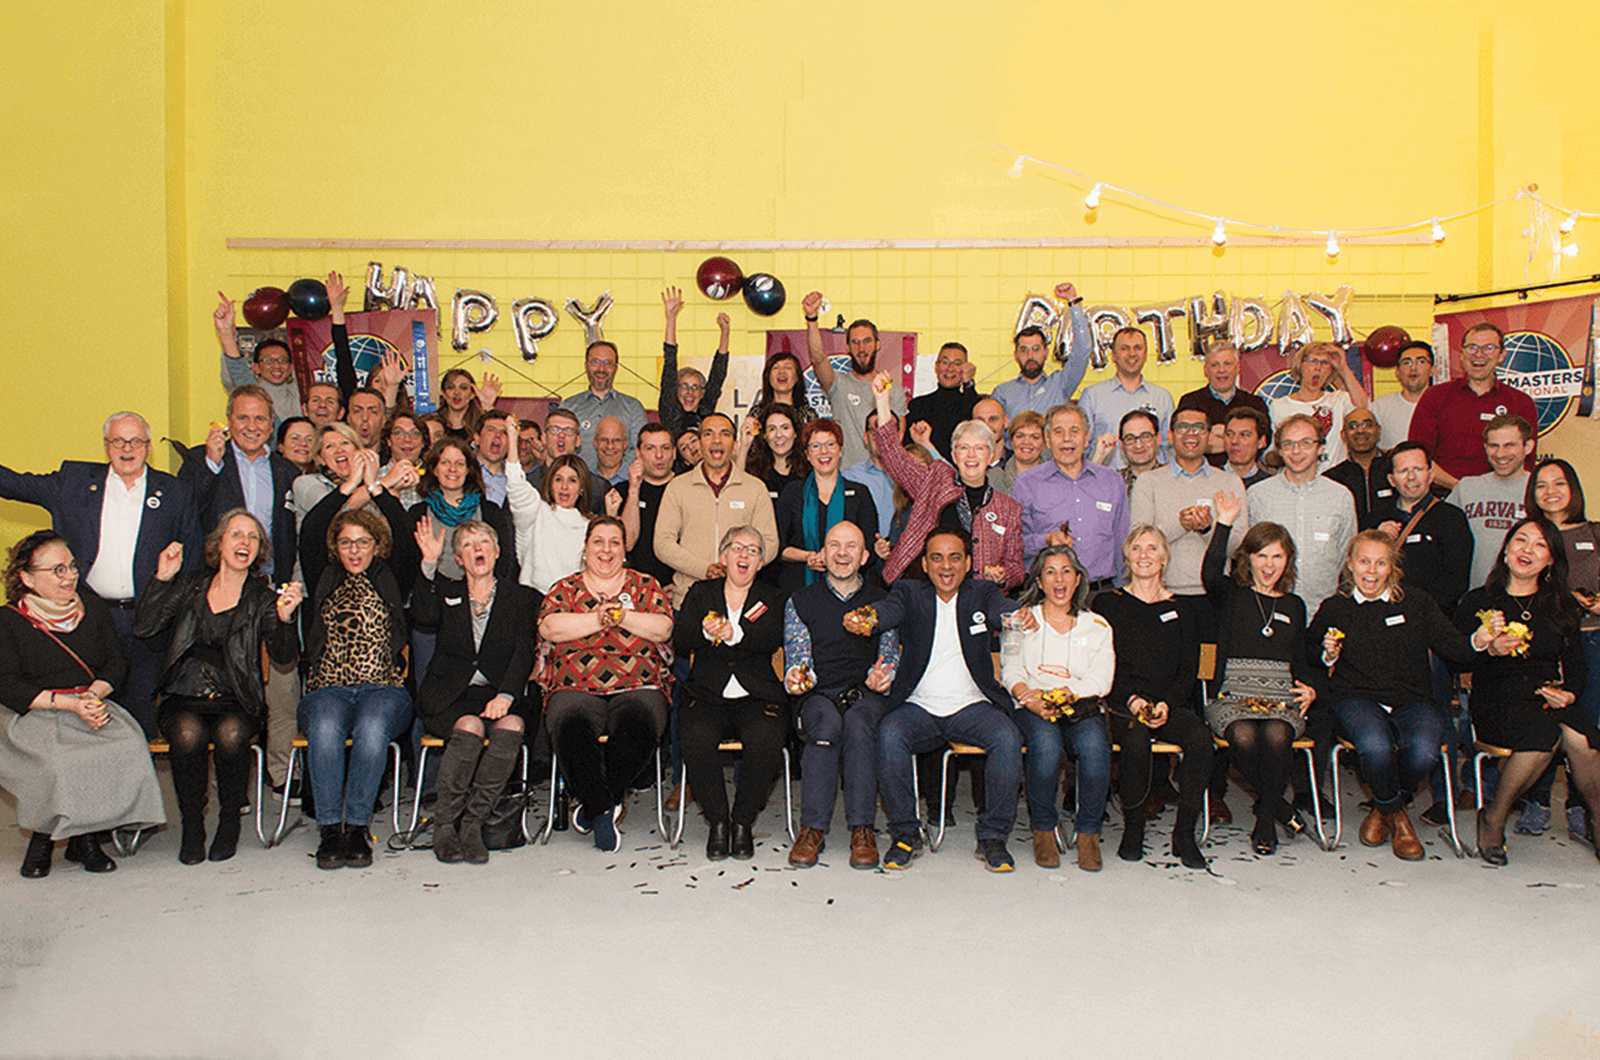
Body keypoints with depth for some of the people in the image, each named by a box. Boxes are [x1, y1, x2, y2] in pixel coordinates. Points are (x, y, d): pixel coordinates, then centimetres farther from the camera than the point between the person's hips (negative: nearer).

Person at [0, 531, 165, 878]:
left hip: (95, 706, 3)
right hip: (35, 716, -3)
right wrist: (69, 704, -19)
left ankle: (85, 837, -11)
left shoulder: (94, 607, 15)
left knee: (127, 748, -28)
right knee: (58, 761, -34)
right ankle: (43, 837, -6)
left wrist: (93, 694, -11)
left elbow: (117, 663, 11)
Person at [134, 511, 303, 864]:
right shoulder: (191, 586, 14)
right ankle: (192, 825, -13)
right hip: (184, 699, 1)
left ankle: (230, 821, -10)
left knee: (231, 734, -33)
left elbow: (283, 655, -6)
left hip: (235, 703, -1)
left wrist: (284, 617, -25)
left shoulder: (263, 598, 8)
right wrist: (162, 578, -5)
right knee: (189, 733, -32)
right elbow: (143, 627, 3)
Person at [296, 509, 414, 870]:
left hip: (384, 690, -1)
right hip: (328, 690, 1)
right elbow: (309, 529, 16)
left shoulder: (390, 580, 16)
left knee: (371, 727, -35)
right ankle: (330, 829, -29)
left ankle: (357, 827, -28)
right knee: (325, 727, -33)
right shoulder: (324, 581, 21)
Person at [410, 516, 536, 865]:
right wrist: (429, 564, -16)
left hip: (498, 694, 1)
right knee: (470, 726, -32)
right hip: (449, 697, 0)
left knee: (512, 725, -32)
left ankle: (472, 823, -24)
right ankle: (444, 825, -19)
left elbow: (524, 653, 2)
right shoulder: (447, 593, 17)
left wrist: (505, 696, -15)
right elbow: (423, 616, -6)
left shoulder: (519, 596, 15)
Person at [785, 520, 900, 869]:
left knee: (858, 724, -35)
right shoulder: (801, 602, 15)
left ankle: (862, 830, -33)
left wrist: (882, 677, -14)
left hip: (868, 696, 0)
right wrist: (796, 677, -15)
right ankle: (813, 827, -31)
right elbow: (797, 658, 9)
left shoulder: (882, 601, 16)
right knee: (827, 723, -35)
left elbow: (890, 657, 10)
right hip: (820, 695, 0)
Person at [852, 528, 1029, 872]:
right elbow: (890, 609, -14)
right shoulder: (910, 592, 8)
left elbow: (1003, 609, -13)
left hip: (972, 705, 0)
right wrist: (865, 618, -40)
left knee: (1008, 739, -28)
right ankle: (906, 834, -13)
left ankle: (992, 837, -11)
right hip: (918, 707, 0)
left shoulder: (981, 592, 10)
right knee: (889, 734, -29)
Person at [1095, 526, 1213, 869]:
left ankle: (1184, 832, -18)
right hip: (1121, 704, -2)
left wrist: (1166, 703, -8)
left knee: (1200, 736, -29)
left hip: (1170, 704, 2)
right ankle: (1133, 827, -12)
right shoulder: (1109, 604, 10)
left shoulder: (1180, 609, 17)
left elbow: (1189, 669, 10)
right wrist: (1131, 699, -13)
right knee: (1137, 741, -34)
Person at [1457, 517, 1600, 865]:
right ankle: (1495, 819, -16)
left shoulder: (1563, 607, 16)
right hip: (1496, 702, -3)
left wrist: (1568, 693, -6)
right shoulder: (1478, 602, 6)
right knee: (1546, 731, -34)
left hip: (1549, 700, 3)